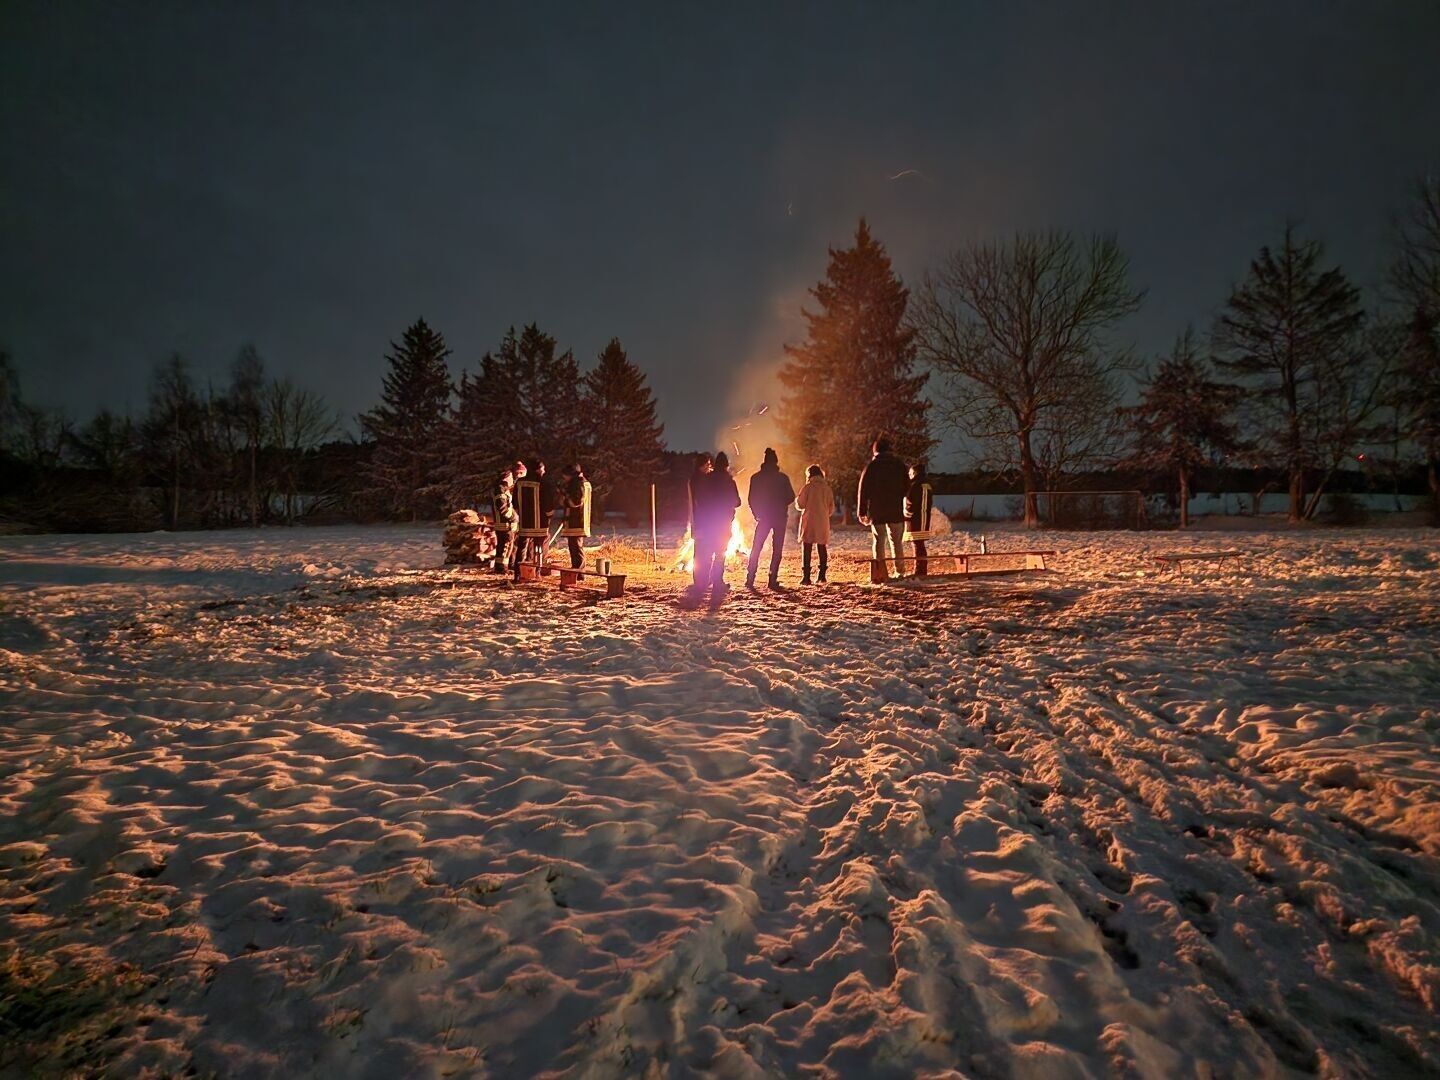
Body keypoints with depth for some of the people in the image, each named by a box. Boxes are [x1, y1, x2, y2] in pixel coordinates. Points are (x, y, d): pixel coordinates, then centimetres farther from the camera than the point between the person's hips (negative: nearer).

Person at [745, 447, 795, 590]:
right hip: (780, 518, -1)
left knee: (756, 549, 9)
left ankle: (750, 579, 2)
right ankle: (773, 580, -1)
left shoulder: (756, 478, -2)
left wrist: (757, 513, 11)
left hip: (763, 517, 1)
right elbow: (791, 497, -3)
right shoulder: (783, 478, -5)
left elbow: (751, 498, -2)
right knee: (777, 550, 5)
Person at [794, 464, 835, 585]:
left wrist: (797, 498, 15)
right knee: (822, 548, 12)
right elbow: (832, 508, 8)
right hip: (823, 522, 4)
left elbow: (800, 505, -6)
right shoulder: (827, 488, 6)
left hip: (809, 521, -4)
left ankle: (806, 577, -7)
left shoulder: (808, 487, -6)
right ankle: (822, 576, 11)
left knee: (807, 549, -1)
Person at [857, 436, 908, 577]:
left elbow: (863, 490, -3)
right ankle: (898, 571, 7)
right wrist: (905, 508, 13)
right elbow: (907, 487, 9)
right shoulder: (899, 465, 7)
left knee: (878, 542, 2)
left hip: (877, 512, -2)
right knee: (896, 541, 10)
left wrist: (861, 512, 1)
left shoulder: (871, 466, -2)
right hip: (896, 511, 2)